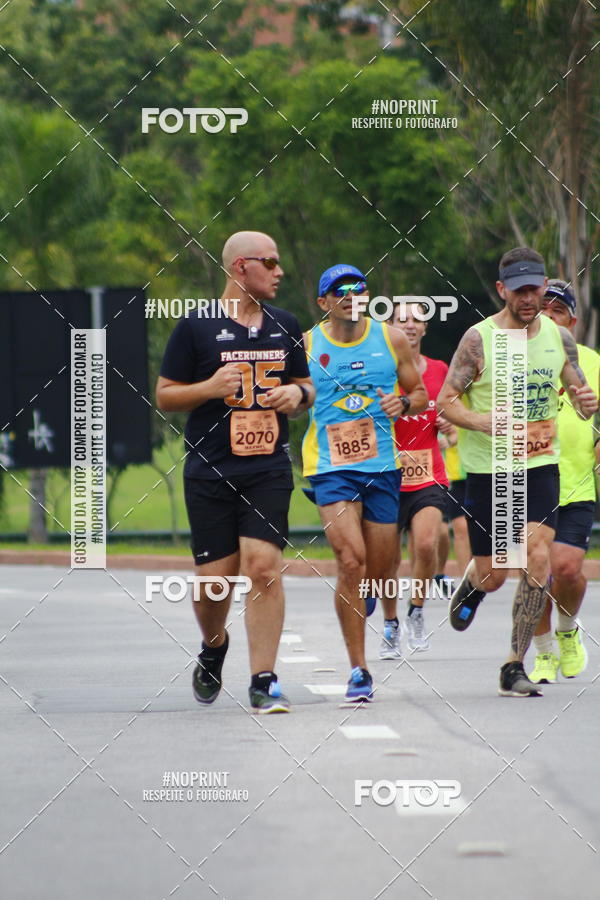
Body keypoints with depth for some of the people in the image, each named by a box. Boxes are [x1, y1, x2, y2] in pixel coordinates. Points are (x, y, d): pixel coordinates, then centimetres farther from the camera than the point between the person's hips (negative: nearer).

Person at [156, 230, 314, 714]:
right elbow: (165, 395, 2)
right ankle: (214, 647, 33)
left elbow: (306, 387, 22)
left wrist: (297, 393, -2)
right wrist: (209, 388, -16)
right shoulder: (196, 326, -1)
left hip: (269, 469, 2)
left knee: (263, 566, -13)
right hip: (210, 471, -2)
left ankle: (264, 681, -9)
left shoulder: (285, 325, 12)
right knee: (214, 576, 1)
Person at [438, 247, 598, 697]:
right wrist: (480, 421, -26)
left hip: (540, 463, 2)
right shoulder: (478, 339, -9)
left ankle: (515, 667, -7)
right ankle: (470, 586, 44)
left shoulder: (560, 337, 3)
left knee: (538, 557, -16)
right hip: (487, 469, -2)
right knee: (492, 576, 3)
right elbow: (446, 401, -7)